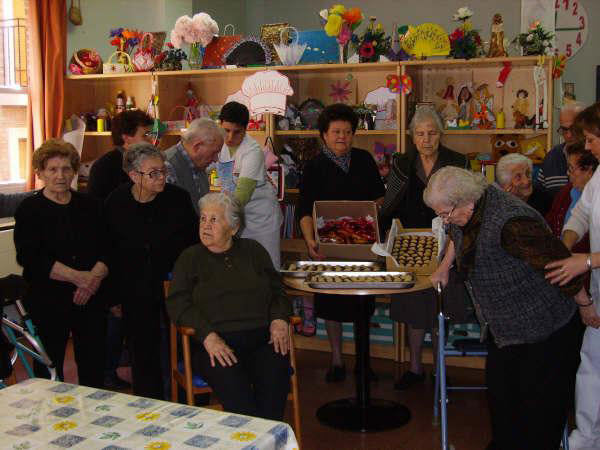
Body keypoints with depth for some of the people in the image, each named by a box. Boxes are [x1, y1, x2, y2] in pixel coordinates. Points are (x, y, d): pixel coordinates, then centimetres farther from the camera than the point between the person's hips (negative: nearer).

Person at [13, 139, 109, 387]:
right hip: (48, 301, -3)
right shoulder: (30, 209, 0)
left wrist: (94, 278, -15)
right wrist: (77, 276, -17)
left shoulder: (89, 205, 10)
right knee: (49, 367, 2)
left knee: (93, 365, 5)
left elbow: (107, 249, 5)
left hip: (90, 299, 3)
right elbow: (29, 258, -12)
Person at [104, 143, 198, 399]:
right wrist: (114, 297, 5)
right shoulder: (115, 204, -6)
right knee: (143, 355, 9)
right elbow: (110, 253, 3)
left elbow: (195, 243, 2)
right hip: (136, 295, 1)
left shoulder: (178, 198, -7)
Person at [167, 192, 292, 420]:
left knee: (275, 379, -28)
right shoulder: (190, 258, 15)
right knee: (233, 385, -31)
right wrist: (208, 336, -12)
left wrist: (279, 319, -2)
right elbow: (178, 304, 3)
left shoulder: (254, 251, 21)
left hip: (262, 337, 2)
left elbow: (277, 289, 20)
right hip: (214, 343, -1)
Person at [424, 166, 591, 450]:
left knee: (539, 399, 0)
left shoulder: (510, 223, -33)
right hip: (503, 327, 9)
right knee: (499, 391, 15)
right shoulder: (468, 211, -4)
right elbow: (456, 236, 23)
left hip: (543, 328, -9)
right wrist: (444, 267, 20)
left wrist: (585, 306, -15)